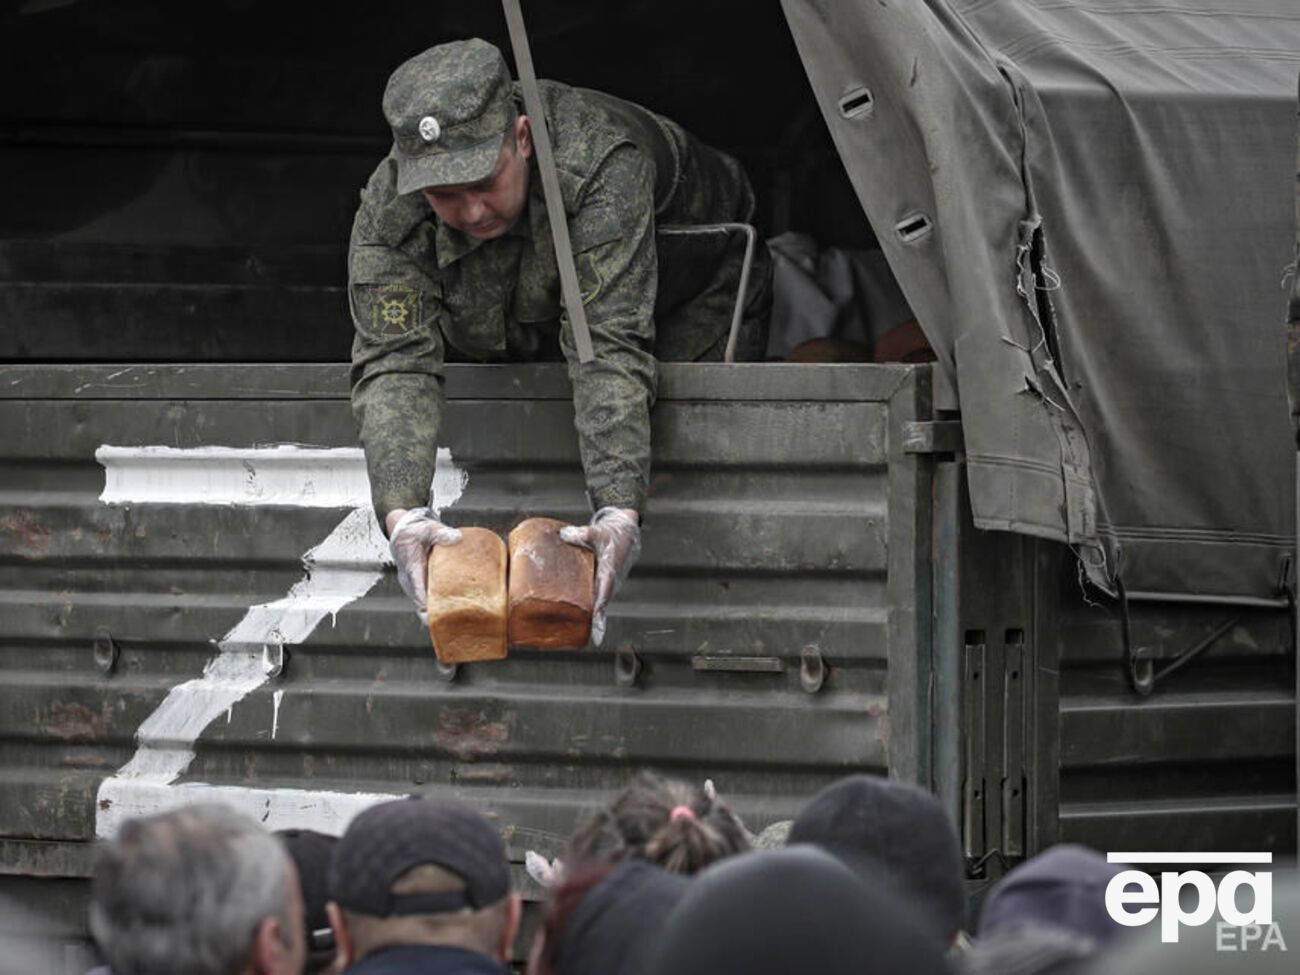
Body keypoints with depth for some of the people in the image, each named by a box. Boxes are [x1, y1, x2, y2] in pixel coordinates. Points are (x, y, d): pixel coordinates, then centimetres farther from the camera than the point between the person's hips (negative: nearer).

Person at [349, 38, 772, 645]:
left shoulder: (600, 163, -45)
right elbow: (392, 366, -39)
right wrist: (402, 516, -57)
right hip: (522, 334, 4)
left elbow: (610, 350, -51)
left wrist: (620, 515, -61)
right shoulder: (387, 214, -33)